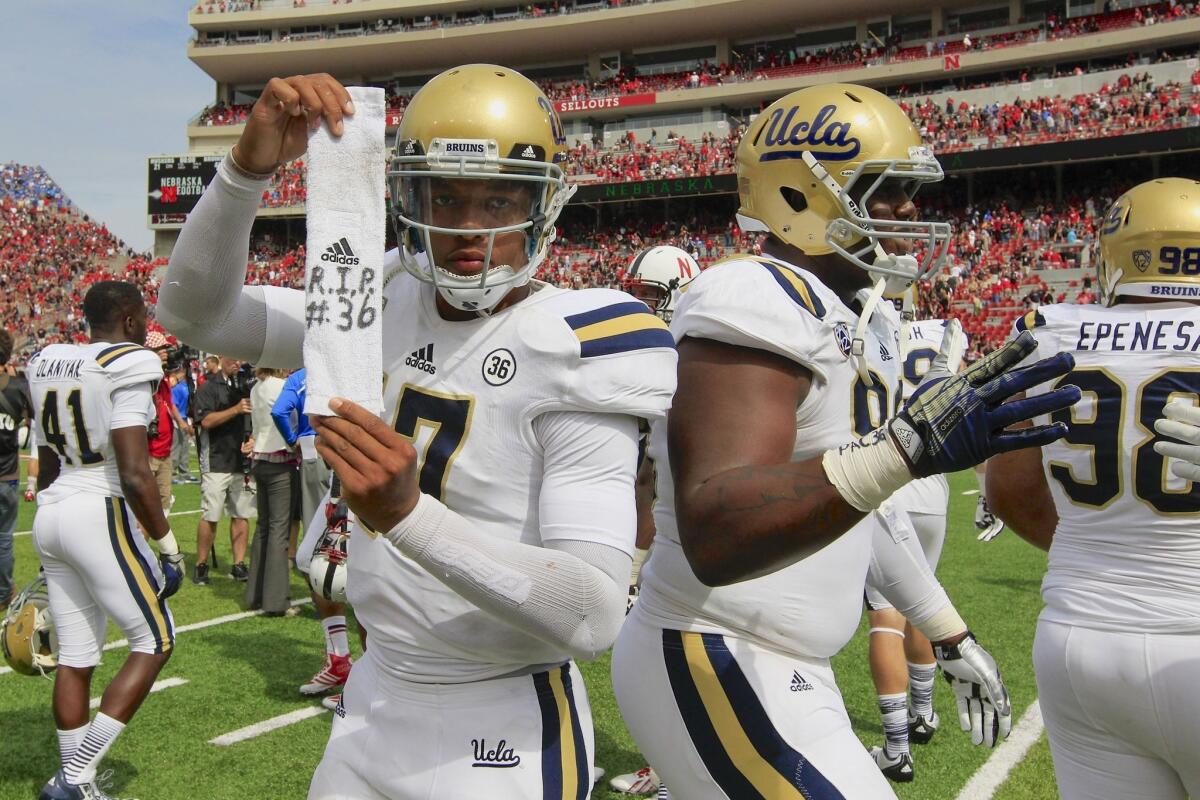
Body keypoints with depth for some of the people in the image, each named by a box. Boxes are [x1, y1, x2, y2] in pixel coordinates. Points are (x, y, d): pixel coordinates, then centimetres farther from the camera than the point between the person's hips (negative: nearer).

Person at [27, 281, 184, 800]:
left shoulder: (46, 365, 11)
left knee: (75, 656, 12)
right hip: (100, 514, -8)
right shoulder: (126, 367, -12)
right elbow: (134, 475, -18)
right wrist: (168, 543, -9)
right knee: (154, 642, 5)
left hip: (51, 515, 8)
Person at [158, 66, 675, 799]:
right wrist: (249, 167, -15)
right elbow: (196, 313, 1)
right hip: (376, 702, 6)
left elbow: (594, 617, -27)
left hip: (505, 730, -5)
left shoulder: (574, 352, -19)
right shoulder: (389, 304, 0)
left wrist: (406, 513, -38)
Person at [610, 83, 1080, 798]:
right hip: (718, 666, -10)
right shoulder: (757, 305, -22)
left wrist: (951, 636, 25)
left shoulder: (862, 322, 10)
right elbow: (714, 538, -35)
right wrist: (909, 446, -44)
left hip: (784, 669, 10)